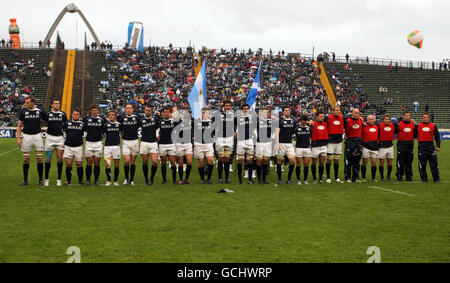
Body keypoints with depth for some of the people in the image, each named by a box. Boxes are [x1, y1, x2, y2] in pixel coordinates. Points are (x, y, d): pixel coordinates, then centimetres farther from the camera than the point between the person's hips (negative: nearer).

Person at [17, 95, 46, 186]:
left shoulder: (40, 111, -2)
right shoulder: (23, 111, -1)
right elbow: (19, 126, 3)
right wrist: (18, 138, -4)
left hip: (37, 136, 0)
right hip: (27, 136, 0)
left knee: (39, 159, 0)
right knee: (26, 159, 3)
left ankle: (40, 180, 10)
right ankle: (25, 180, 14)